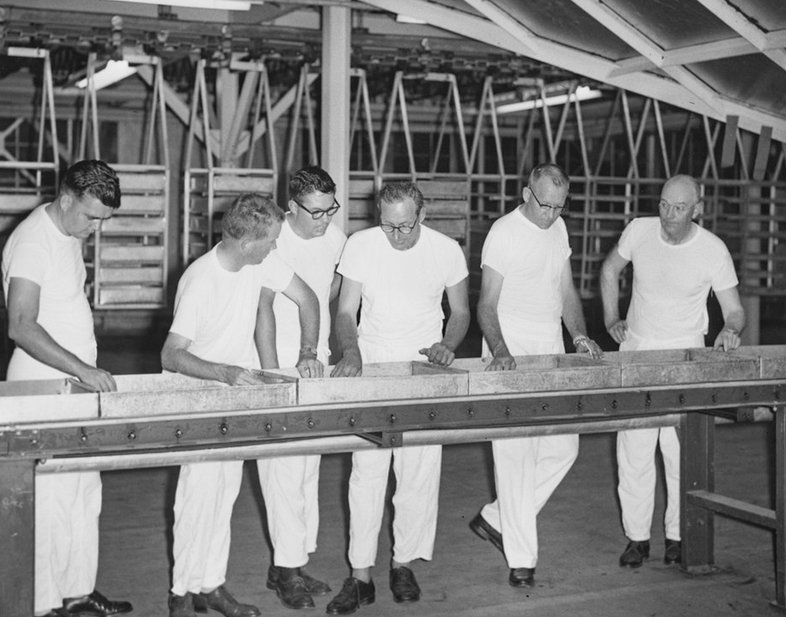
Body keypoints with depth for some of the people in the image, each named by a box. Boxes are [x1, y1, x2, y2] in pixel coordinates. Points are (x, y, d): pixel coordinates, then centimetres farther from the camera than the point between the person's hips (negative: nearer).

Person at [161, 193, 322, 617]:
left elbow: (306, 299, 5)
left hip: (238, 392, 6)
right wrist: (226, 372, -38)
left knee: (226, 490, 9)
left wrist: (308, 353, -8)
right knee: (200, 493, -7)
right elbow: (171, 355, -27)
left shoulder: (262, 261, -7)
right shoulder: (200, 281, -26)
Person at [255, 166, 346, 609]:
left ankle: (297, 560, 17)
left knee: (311, 466, 8)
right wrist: (271, 372, -23)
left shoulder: (336, 240, 5)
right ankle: (288, 567, -1)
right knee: (283, 466, -7)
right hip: (279, 365, -6)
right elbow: (263, 307, -17)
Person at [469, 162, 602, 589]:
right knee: (516, 454, -7)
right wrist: (500, 350, -26)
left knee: (563, 449, 6)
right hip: (511, 354, -7)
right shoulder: (504, 233, -10)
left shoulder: (558, 229, 12)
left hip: (551, 353, 7)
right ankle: (521, 559, -1)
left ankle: (495, 520, 19)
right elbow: (487, 305, -11)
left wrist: (579, 334, 4)